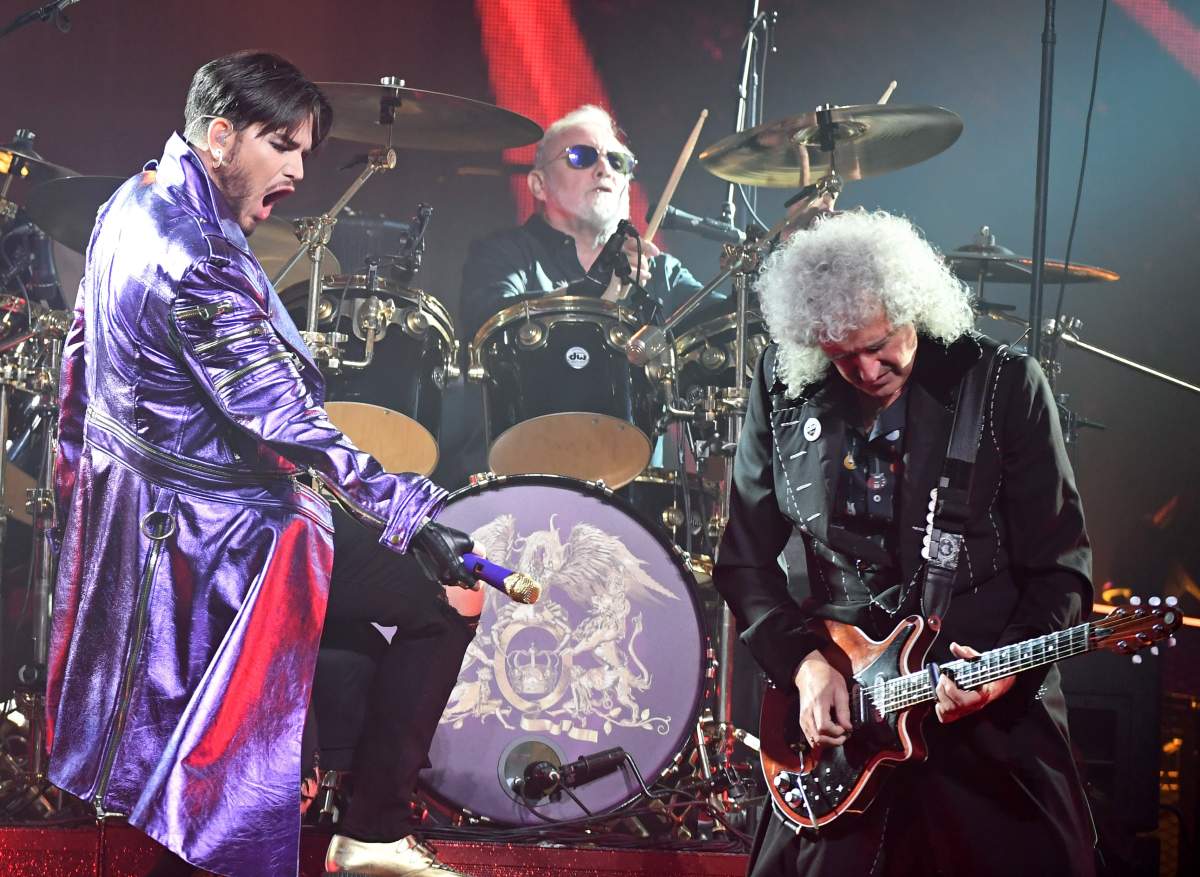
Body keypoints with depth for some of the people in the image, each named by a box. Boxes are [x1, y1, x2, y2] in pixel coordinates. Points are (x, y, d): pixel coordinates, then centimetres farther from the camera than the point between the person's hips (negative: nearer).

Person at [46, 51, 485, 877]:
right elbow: (283, 421, -31)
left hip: (130, 491, 11)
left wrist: (76, 460, 27)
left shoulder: (130, 204, 2)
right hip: (216, 521, -11)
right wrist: (413, 513, -31)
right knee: (449, 598, -6)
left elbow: (83, 348, 14)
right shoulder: (198, 264, -29)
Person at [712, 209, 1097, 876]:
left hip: (996, 721, -2)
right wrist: (805, 663, -7)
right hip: (833, 702, 2)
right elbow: (745, 559, 6)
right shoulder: (784, 388, 0)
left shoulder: (1005, 384, -8)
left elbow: (1062, 566, -5)